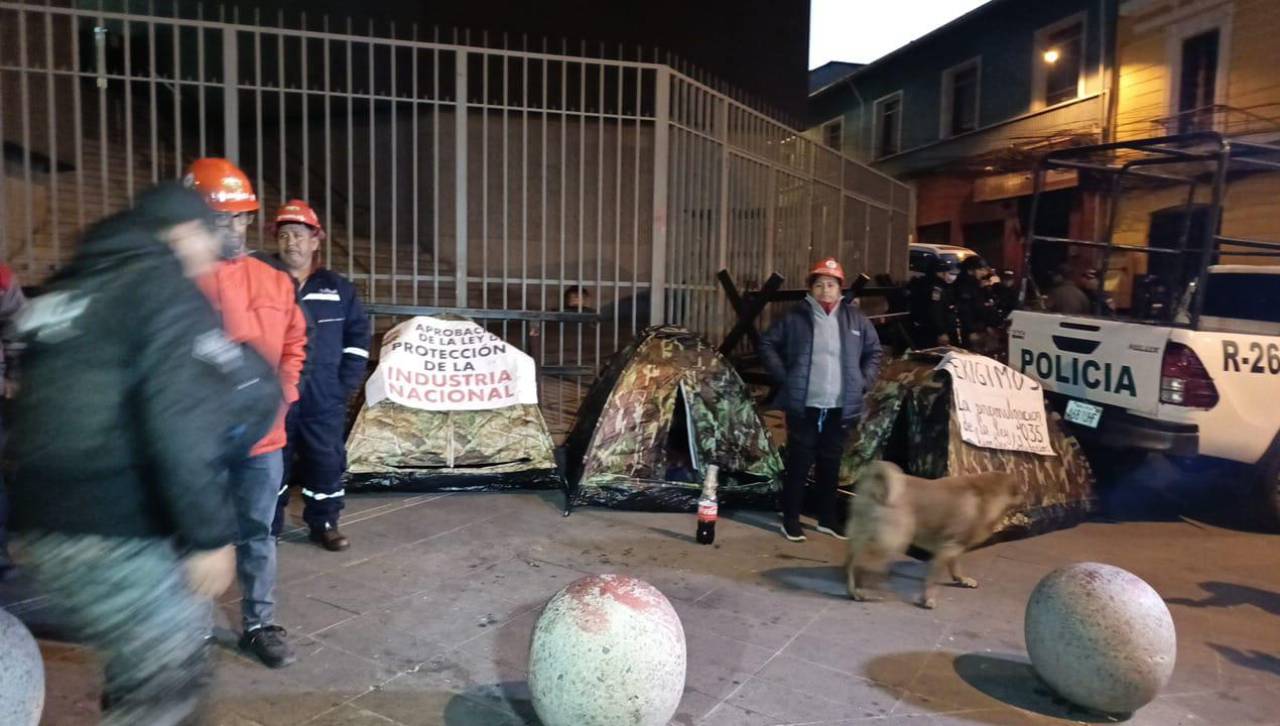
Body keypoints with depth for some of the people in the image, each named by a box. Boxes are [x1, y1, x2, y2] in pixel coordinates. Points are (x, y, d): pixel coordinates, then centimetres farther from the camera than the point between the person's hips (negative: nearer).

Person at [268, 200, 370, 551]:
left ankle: (324, 524, 22)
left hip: (324, 398, 1)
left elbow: (358, 333, 8)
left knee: (326, 461, 6)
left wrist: (347, 381, 0)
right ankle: (267, 526, 22)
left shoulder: (337, 288, 5)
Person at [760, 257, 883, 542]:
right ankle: (791, 519, 12)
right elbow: (767, 344, 4)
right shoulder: (795, 317, -3)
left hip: (840, 407, 3)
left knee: (830, 463, 13)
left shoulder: (856, 319, 6)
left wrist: (864, 381, 6)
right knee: (799, 462, 2)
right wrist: (783, 376, -4)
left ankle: (828, 518, 26)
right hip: (803, 405, -3)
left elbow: (874, 351, 17)